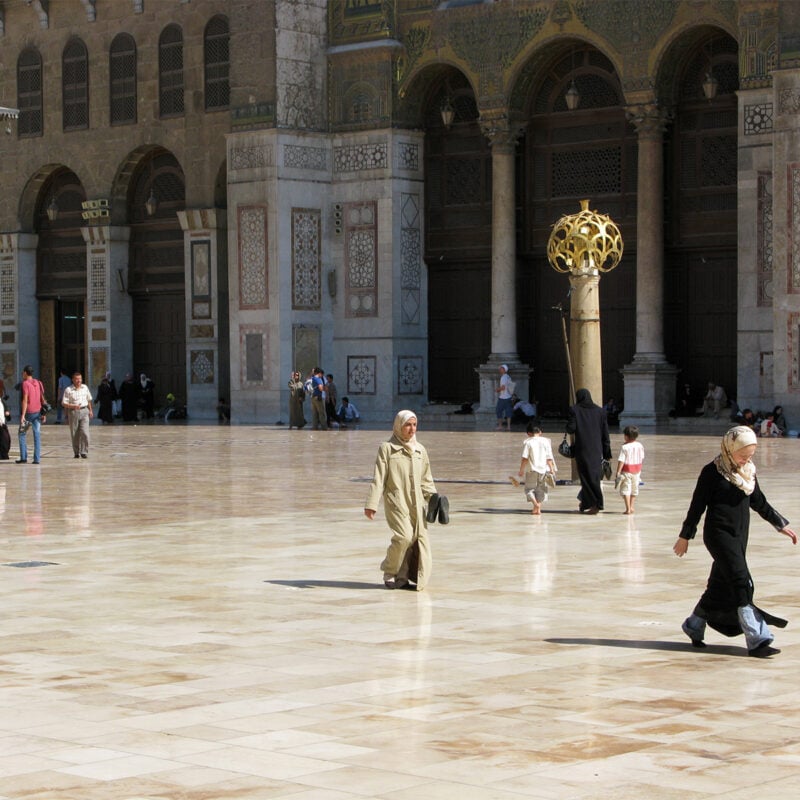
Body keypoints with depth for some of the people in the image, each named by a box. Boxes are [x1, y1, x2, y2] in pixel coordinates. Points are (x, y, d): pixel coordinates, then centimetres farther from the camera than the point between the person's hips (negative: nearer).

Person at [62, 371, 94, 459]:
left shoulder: (85, 388, 8)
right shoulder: (68, 390, -5)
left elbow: (89, 400, 22)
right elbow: (64, 403, -8)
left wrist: (90, 410, 23)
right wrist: (74, 406, -22)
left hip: (84, 411, 2)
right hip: (73, 412, -2)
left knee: (85, 432, -12)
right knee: (74, 434, 4)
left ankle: (84, 452, -8)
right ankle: (77, 453, 16)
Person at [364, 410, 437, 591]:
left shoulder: (420, 450, 14)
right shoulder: (387, 448, 0)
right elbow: (378, 478, -3)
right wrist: (371, 504, -9)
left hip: (416, 502, 5)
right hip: (396, 501, -5)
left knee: (420, 537, -3)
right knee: (403, 536, -17)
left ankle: (407, 576, 7)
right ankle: (390, 572, 4)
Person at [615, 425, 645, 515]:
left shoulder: (624, 447, -17)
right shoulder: (639, 446, 0)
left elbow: (621, 461, -18)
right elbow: (642, 459, 9)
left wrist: (618, 472, -15)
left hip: (627, 471, -6)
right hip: (637, 470, 6)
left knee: (625, 489, -2)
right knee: (634, 489, 17)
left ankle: (628, 508, -10)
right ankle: (631, 507, 23)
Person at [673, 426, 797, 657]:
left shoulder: (748, 471, 9)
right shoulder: (712, 472, -10)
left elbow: (758, 502, 20)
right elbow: (697, 506, -5)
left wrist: (780, 525, 21)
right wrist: (685, 536, -2)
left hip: (740, 535, 7)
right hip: (719, 533, -7)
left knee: (721, 586, 10)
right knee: (741, 584, -14)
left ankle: (694, 625, 29)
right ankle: (757, 639, -16)